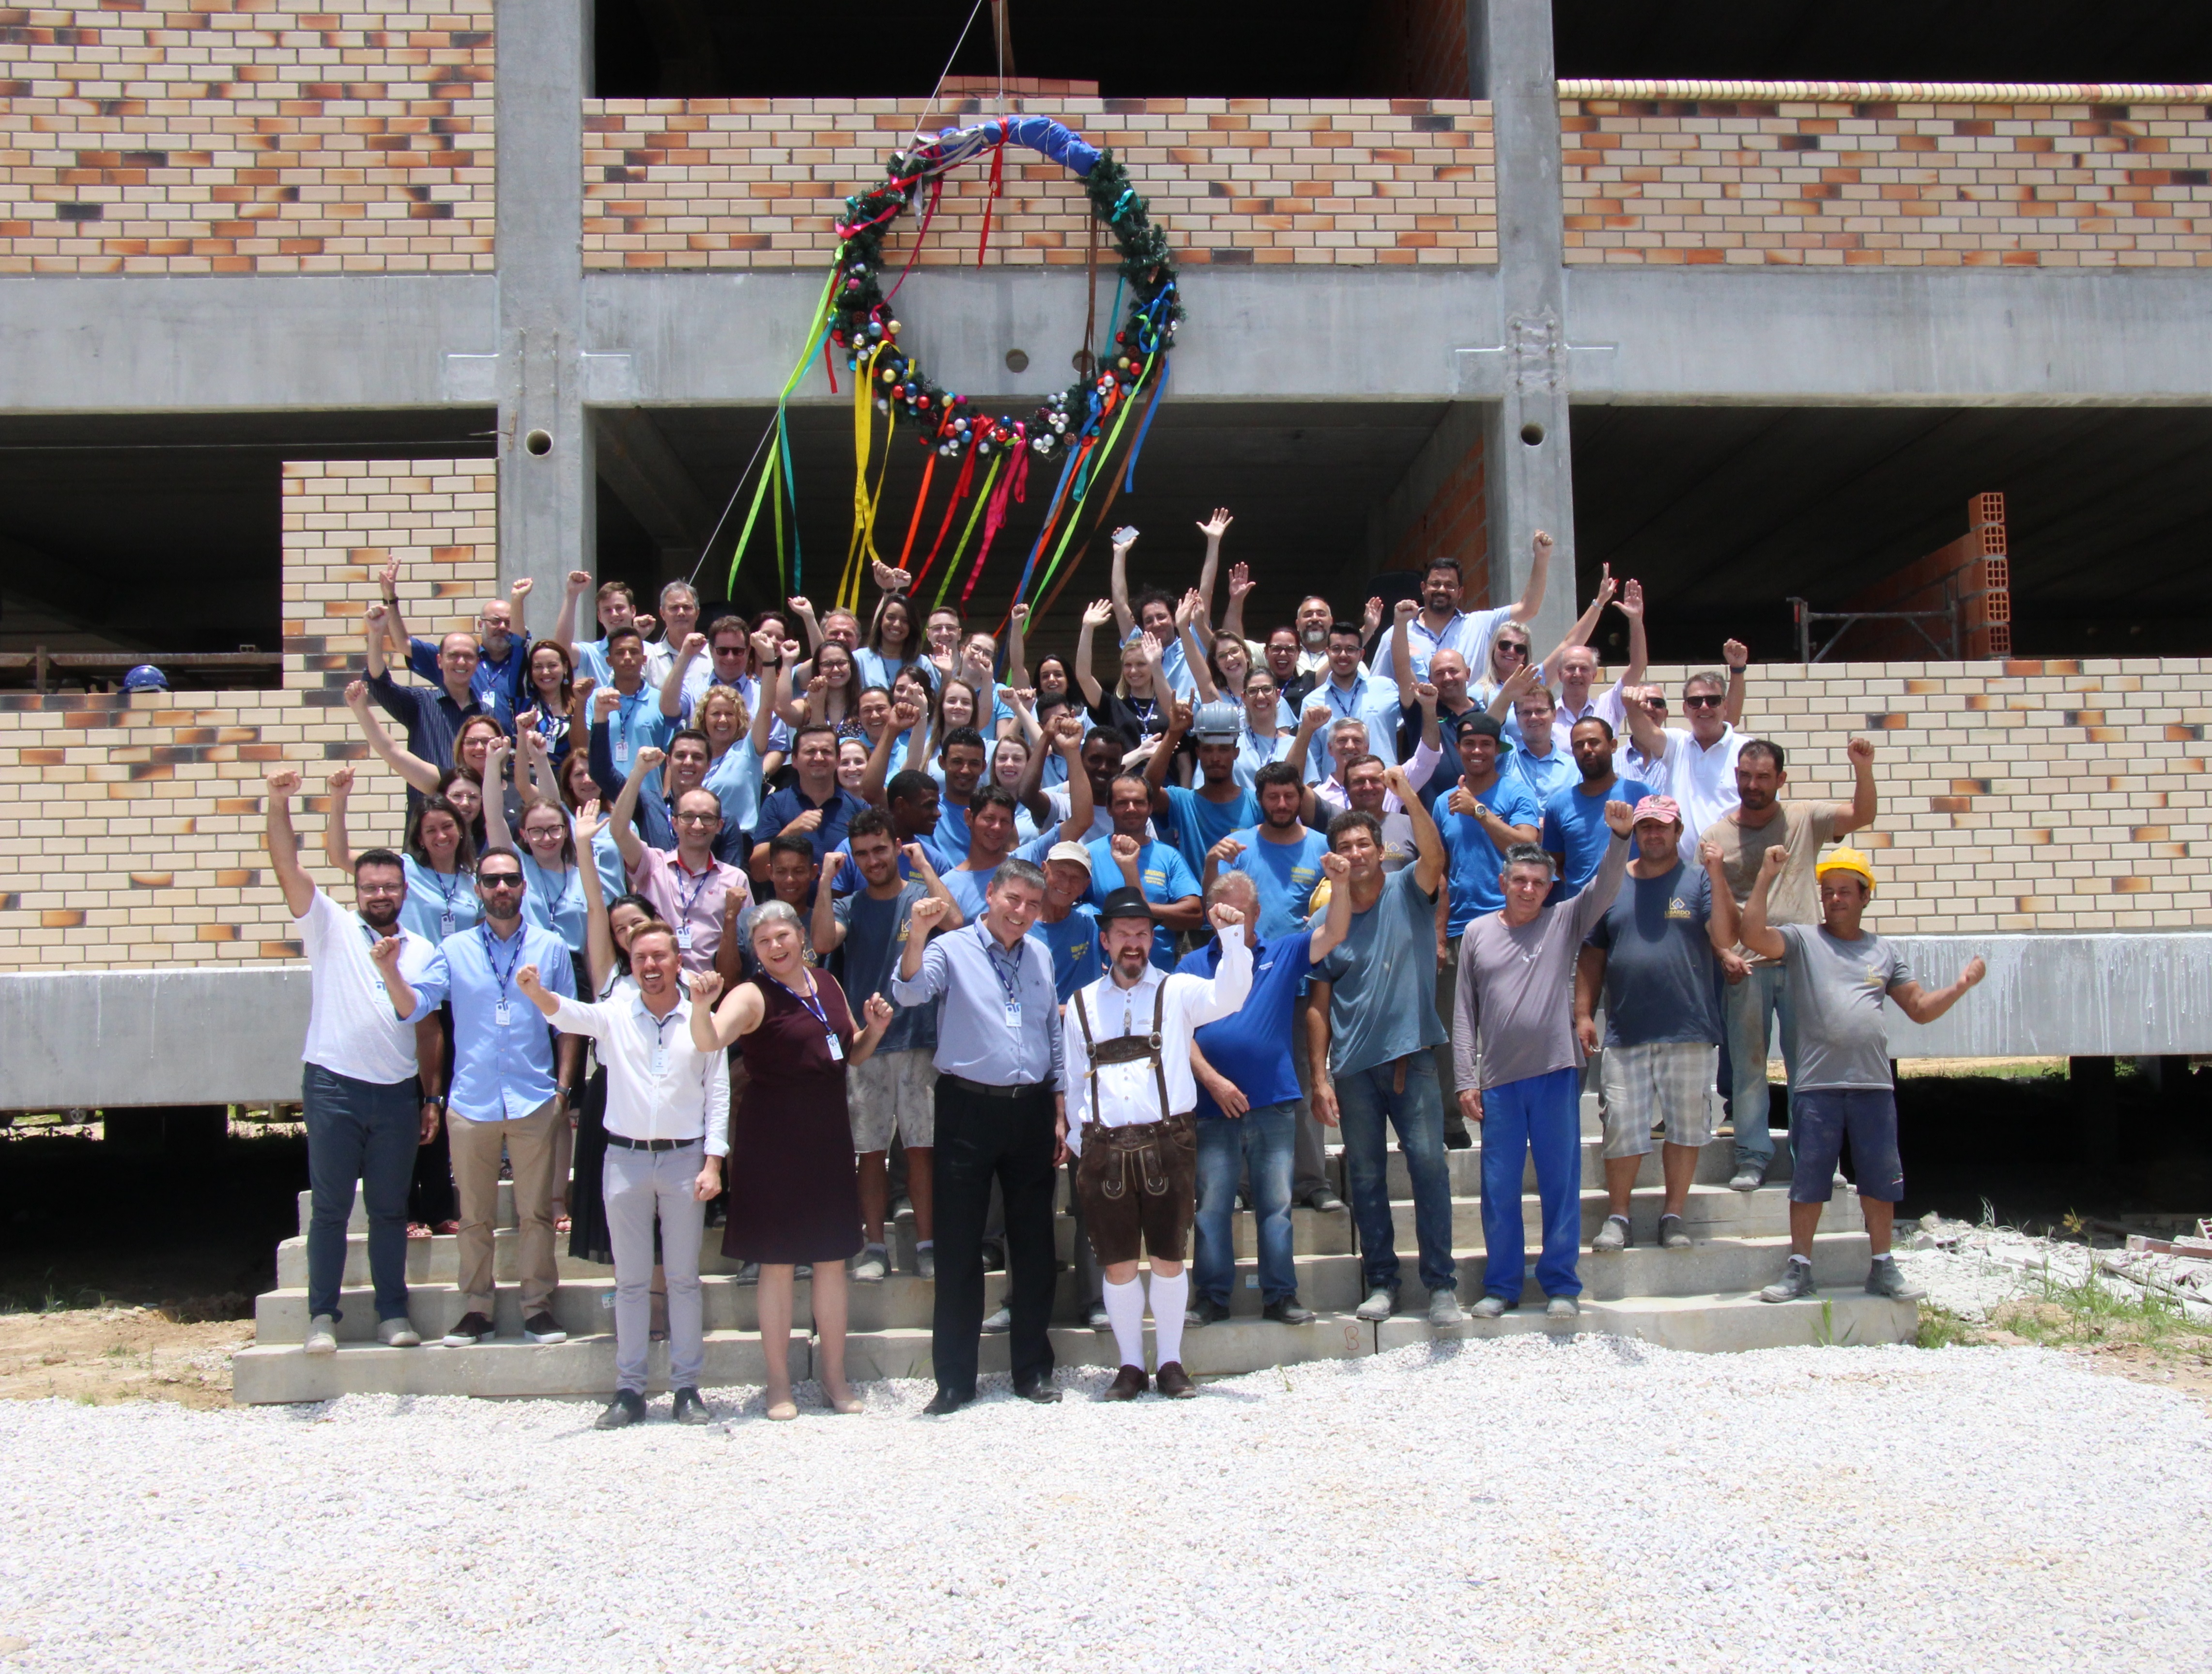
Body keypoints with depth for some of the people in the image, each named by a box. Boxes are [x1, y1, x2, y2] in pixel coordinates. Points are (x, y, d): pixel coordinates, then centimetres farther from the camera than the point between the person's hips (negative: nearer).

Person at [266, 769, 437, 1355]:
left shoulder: (423, 950, 11)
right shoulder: (331, 928, 4)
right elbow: (289, 869, -9)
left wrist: (432, 1098, 7)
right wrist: (278, 805, -22)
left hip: (398, 1093, 2)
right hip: (334, 1087, -2)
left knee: (390, 1209, 9)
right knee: (330, 1207, 3)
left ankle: (393, 1313, 16)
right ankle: (322, 1316, 11)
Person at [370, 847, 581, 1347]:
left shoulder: (551, 948, 6)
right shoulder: (454, 949, 7)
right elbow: (413, 1007, -1)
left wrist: (564, 1087, 2)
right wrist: (390, 970, -19)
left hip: (535, 1101, -1)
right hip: (471, 1101, 1)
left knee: (535, 1212, 4)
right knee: (474, 1216, 8)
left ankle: (538, 1306, 11)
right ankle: (475, 1308, 16)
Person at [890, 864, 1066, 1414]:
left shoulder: (1041, 956, 13)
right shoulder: (952, 949, -2)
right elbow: (910, 993, -20)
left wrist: (1059, 1115, 14)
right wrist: (917, 936, -36)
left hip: (1031, 1109, 4)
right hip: (969, 1107, -4)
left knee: (1033, 1243, 9)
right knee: (959, 1245, 1)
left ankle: (1034, 1369, 21)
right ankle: (954, 1378, 9)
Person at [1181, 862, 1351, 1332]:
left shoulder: (1284, 954, 11)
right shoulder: (1193, 966, 9)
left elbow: (1333, 934, -3)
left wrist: (1339, 884, -19)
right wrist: (1212, 1079, -11)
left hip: (1274, 1104, 0)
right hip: (1214, 1105, 0)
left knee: (1277, 1203, 4)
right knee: (1212, 1206, 4)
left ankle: (1281, 1294, 11)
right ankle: (1212, 1296, 12)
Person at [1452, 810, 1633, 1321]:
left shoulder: (1565, 922, 7)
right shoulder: (1477, 933, 8)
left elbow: (1604, 888, -8)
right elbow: (1464, 1013, 6)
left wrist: (1619, 838, -25)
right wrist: (1465, 1081, 1)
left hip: (1556, 1073, 0)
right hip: (1498, 1081, 1)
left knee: (1561, 1183, 4)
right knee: (1499, 1189, 6)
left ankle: (1562, 1286, 14)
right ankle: (1501, 1286, 17)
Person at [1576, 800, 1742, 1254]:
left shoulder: (1698, 880, 5)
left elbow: (1725, 938, -9)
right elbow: (1593, 955, 11)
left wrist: (1717, 876, -16)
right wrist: (1584, 1014, 4)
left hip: (1688, 1031, -1)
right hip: (1624, 1031, 1)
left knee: (1686, 1125, 5)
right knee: (1621, 1127, 1)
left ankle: (1673, 1215, 17)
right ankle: (1617, 1217, 12)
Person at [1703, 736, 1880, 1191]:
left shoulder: (1805, 819, 7)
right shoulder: (1716, 835, 5)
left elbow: (1862, 815, -4)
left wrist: (1863, 768, -19)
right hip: (1746, 967, 0)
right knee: (1748, 1064, 4)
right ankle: (1753, 1157, 12)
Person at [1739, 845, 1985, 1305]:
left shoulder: (1884, 952, 15)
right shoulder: (1802, 940, 5)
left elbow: (1921, 1009, 16)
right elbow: (1752, 935, -12)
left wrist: (1963, 984, 1)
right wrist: (1767, 877, -11)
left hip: (1874, 1085, 3)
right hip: (1816, 1085, -3)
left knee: (1881, 1180, 8)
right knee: (1808, 1180, 2)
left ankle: (1883, 1269, 21)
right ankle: (1799, 1270, 11)